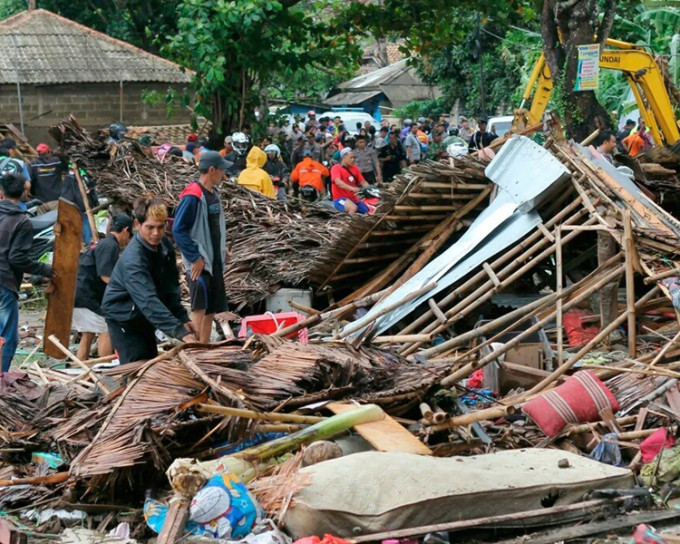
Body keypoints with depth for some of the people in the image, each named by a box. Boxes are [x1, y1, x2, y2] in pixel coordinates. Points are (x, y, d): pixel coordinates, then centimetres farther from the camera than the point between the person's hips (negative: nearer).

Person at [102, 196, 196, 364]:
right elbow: (149, 302, -44)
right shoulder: (132, 260, -34)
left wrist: (182, 318, -10)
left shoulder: (164, 245, -8)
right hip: (123, 318, -8)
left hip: (143, 318, 8)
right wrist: (180, 332, -52)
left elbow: (171, 286, 1)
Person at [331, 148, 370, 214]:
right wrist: (351, 188, -42)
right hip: (340, 199, -7)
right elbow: (338, 182, -27)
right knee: (353, 208, -35)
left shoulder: (354, 168, 11)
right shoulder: (336, 168, -8)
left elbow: (363, 182, 14)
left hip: (354, 198, 7)